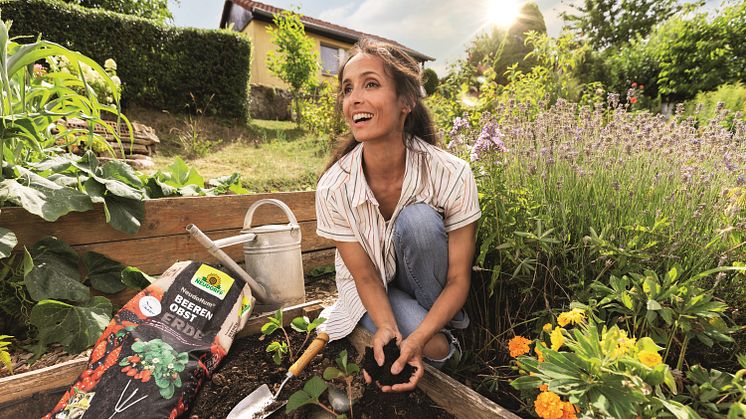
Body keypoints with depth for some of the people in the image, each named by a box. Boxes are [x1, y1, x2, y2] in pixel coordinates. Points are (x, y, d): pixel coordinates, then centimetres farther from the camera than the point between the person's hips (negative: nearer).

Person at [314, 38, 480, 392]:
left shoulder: (452, 175, -28)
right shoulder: (333, 188, -25)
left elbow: (459, 279, -20)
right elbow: (365, 276, -15)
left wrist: (417, 339, -34)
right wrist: (387, 329, -32)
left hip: (430, 285, 1)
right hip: (373, 290, 0)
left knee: (418, 219, -32)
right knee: (435, 347, -29)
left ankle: (439, 324, -9)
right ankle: (438, 339, 8)